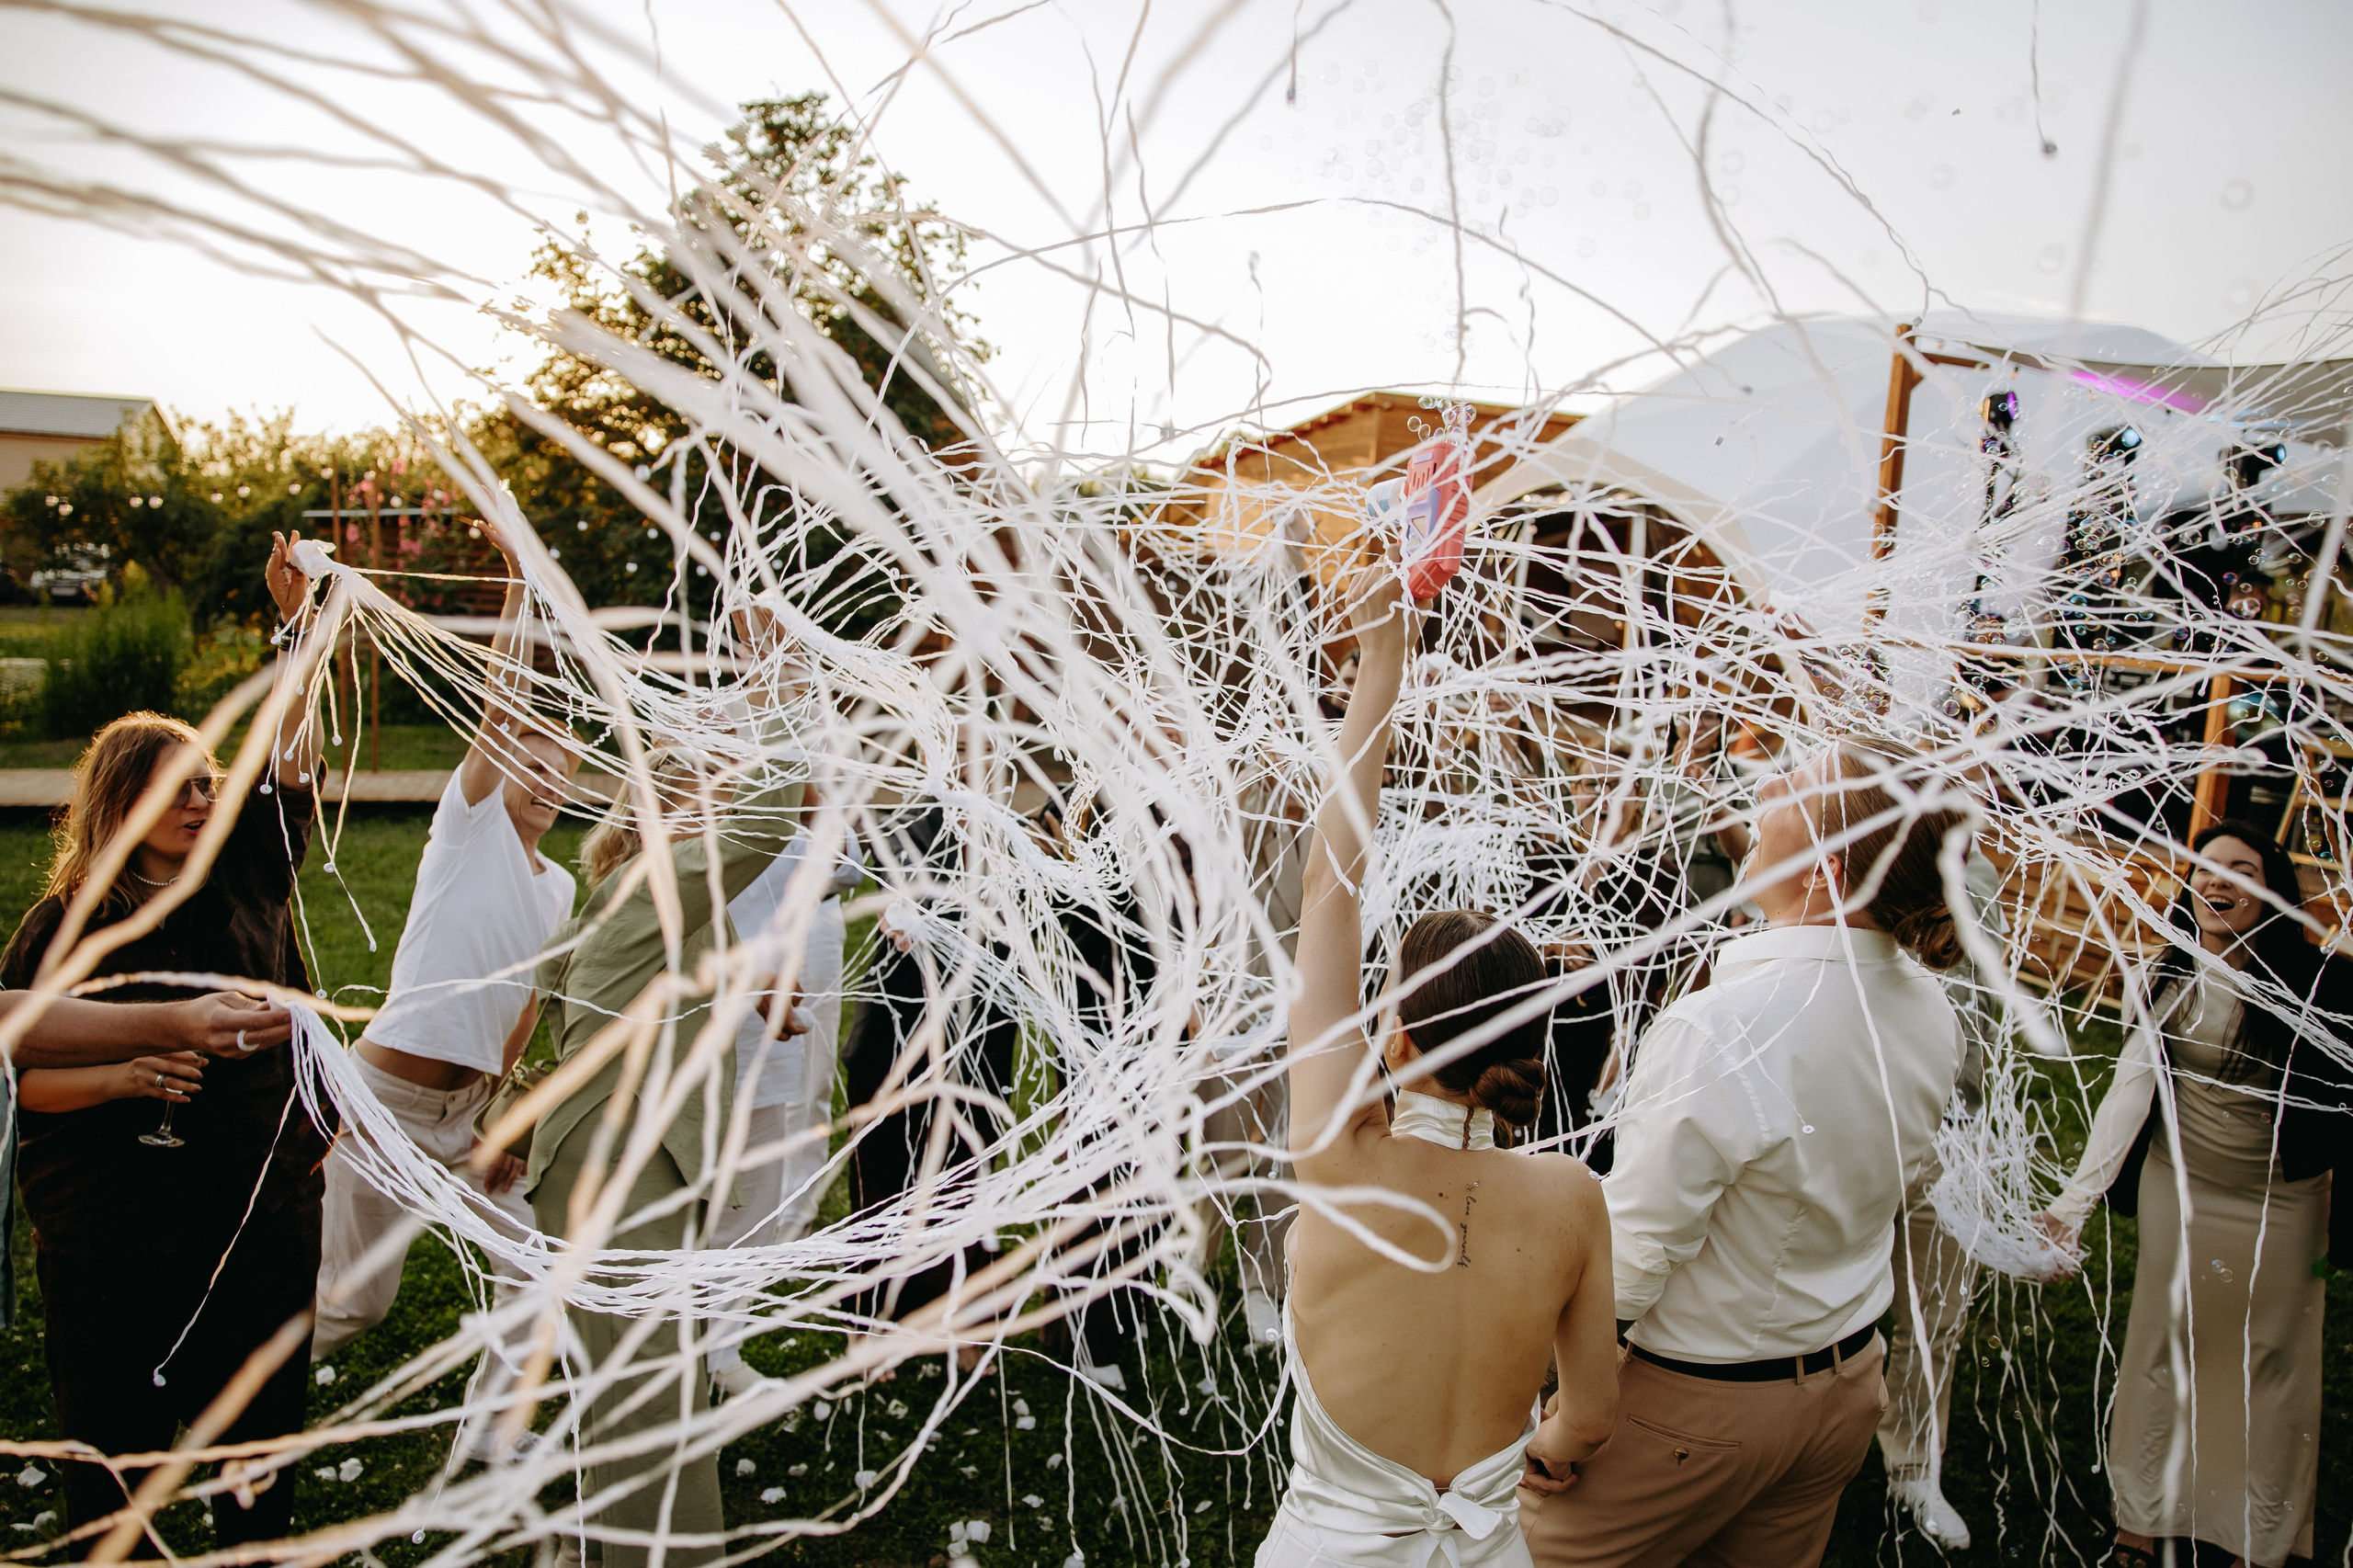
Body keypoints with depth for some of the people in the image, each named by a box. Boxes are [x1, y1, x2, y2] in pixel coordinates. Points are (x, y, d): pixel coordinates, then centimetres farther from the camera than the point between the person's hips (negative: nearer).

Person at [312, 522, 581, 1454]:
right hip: (386, 1097, -6)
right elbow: (497, 706, -16)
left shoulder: (558, 889, 10)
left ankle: (487, 1443, 21)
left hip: (470, 1108, 6)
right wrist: (519, 581, -22)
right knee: (355, 1300, 5)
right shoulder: (471, 825, -5)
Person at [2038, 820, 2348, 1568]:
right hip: (2180, 1192, 3)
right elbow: (2130, 1087, -9)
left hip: (2281, 1205, -2)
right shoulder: (2171, 980, -6)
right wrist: (2076, 1197, -15)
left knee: (2272, 1363, 11)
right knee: (2164, 1346, 13)